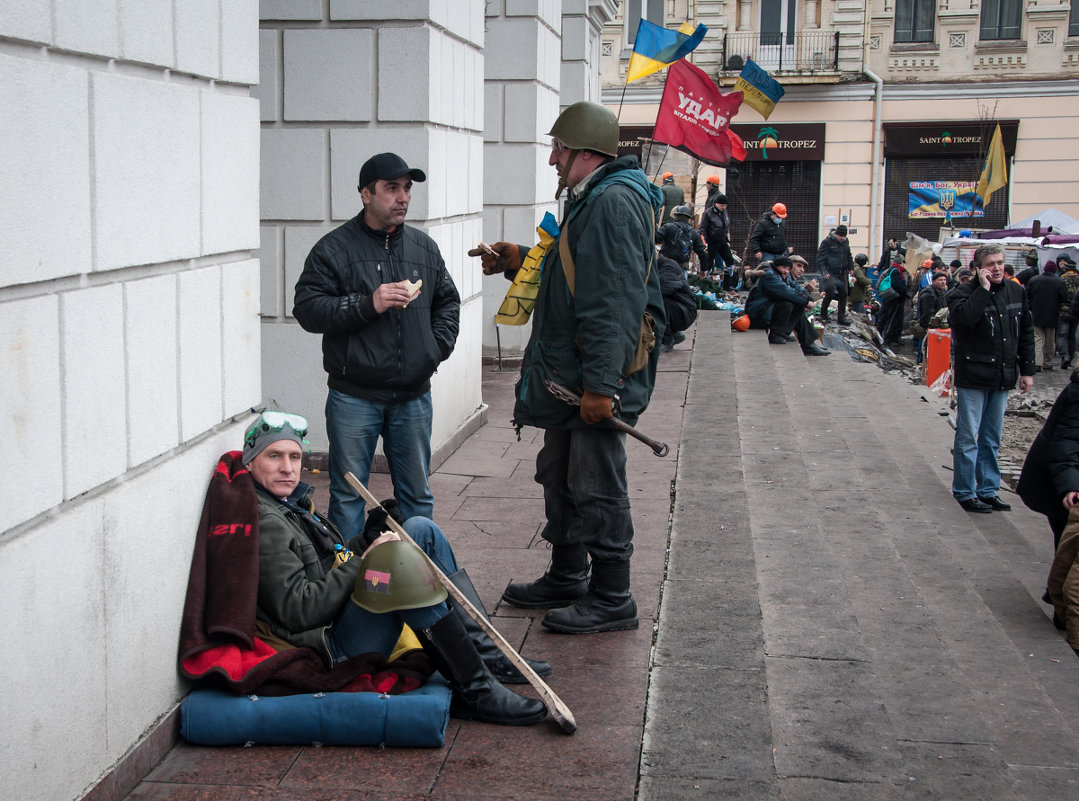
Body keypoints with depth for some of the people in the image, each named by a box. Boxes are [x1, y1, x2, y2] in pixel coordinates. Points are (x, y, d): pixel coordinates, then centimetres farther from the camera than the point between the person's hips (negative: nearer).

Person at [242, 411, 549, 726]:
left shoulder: (288, 505, 17)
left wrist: (369, 538, 4)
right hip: (333, 653, -11)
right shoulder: (264, 525, -16)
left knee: (420, 529, 7)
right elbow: (297, 611, -24)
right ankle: (474, 690, -27)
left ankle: (484, 653, 3)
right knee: (400, 561, -30)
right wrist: (362, 563, -18)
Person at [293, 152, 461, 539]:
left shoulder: (424, 247, 11)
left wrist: (438, 346, 5)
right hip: (354, 397, -4)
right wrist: (368, 304, -20)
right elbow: (307, 309, -11)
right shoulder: (335, 248, -4)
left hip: (413, 396, 4)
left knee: (417, 493, 13)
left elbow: (447, 301, 22)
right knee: (348, 494, 3)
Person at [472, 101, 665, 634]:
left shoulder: (615, 201, -19)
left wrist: (600, 383, -29)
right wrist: (522, 260, 16)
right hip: (570, 372, 11)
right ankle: (567, 579, 33)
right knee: (560, 476, 19)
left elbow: (616, 301, -26)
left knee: (596, 488, -3)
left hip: (600, 375, -11)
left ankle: (612, 600, 9)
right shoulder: (592, 199, 16)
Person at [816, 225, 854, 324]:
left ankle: (841, 317, 16)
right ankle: (823, 313, 5)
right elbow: (820, 258, -10)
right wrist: (824, 271, -19)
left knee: (843, 295, 7)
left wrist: (850, 268, 11)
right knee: (830, 292, -17)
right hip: (830, 273, -6)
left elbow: (849, 256, 23)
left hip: (842, 274, 6)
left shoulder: (845, 241, 9)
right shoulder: (827, 241, -10)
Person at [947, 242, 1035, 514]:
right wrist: (984, 288, -23)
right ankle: (965, 492, 8)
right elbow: (963, 317, -31)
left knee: (992, 438, 13)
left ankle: (988, 490, 22)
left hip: (1002, 378, 6)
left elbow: (1026, 334, 16)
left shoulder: (1016, 293, 9)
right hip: (973, 377, -6)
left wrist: (1027, 370, 13)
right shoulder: (964, 293, -8)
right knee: (968, 437, -1)